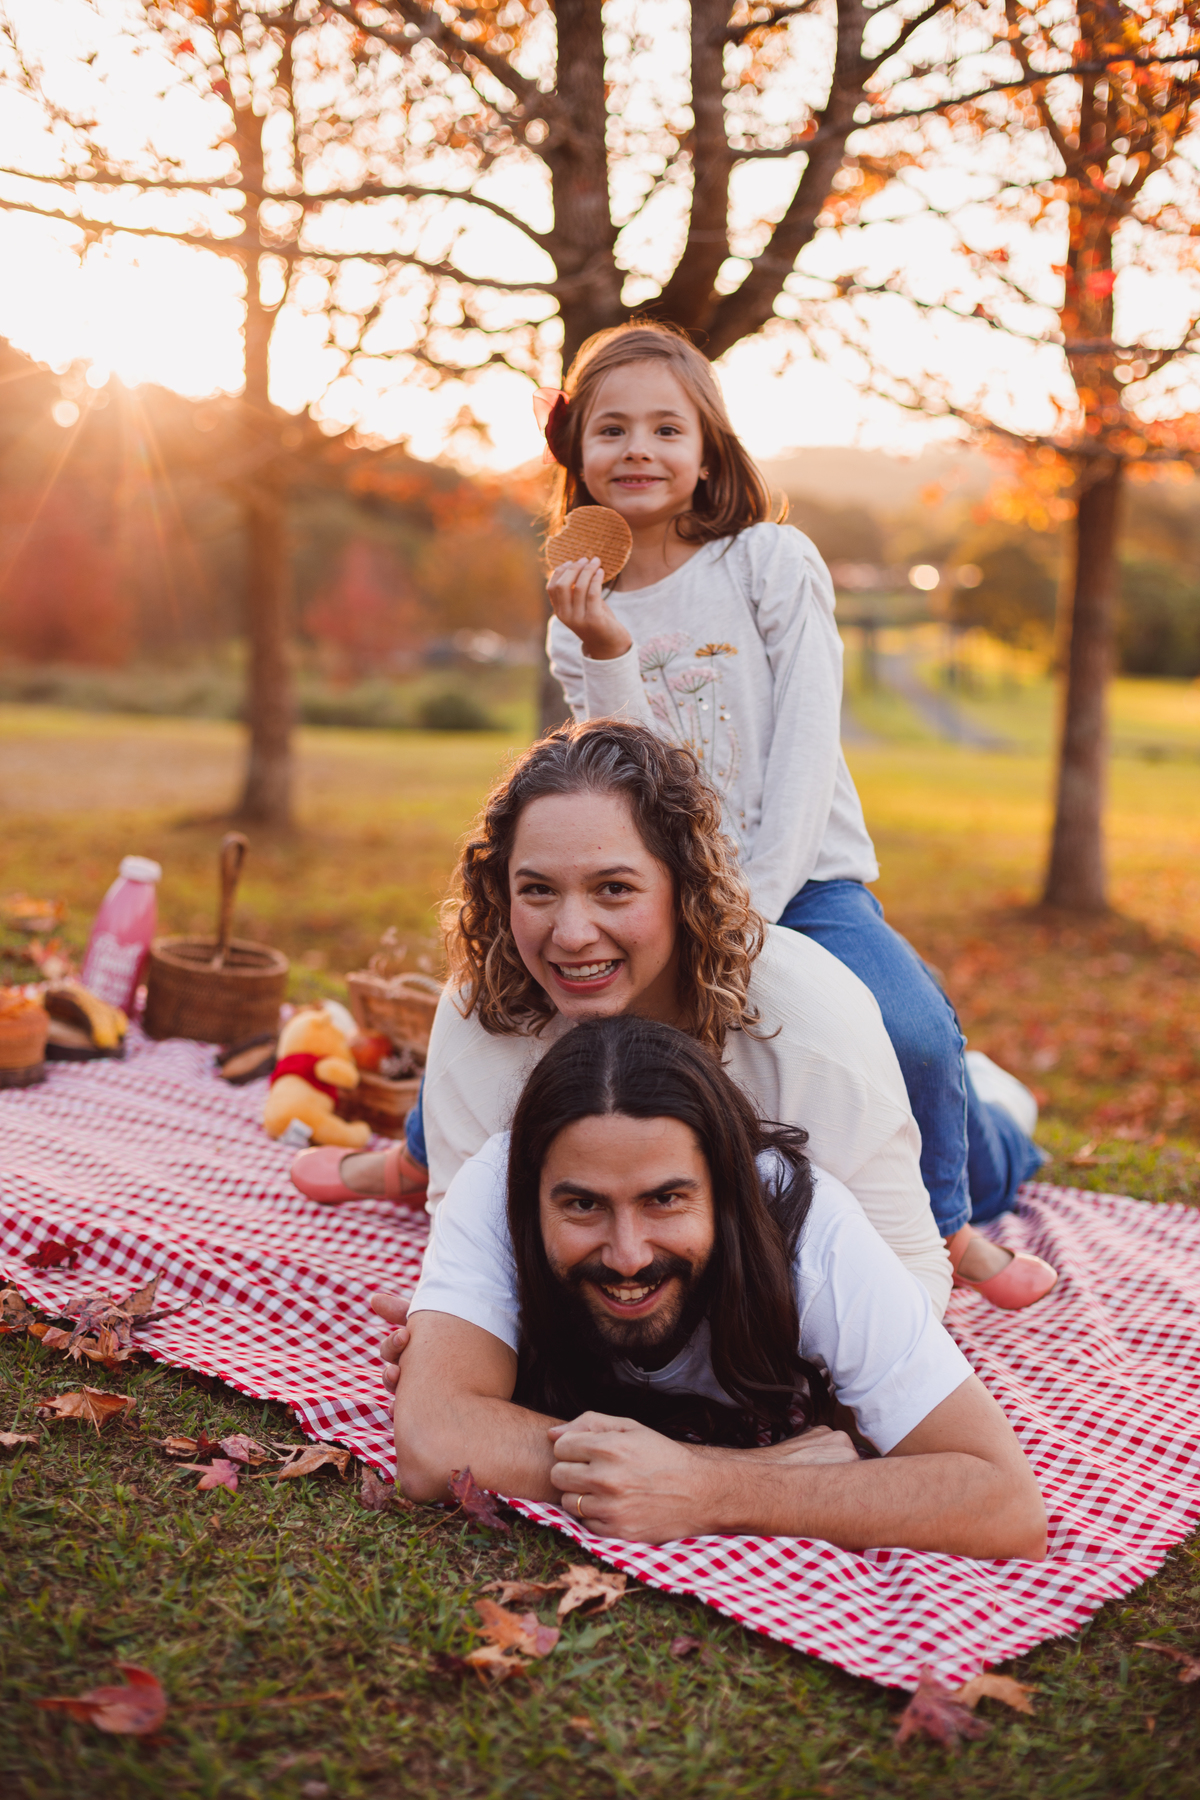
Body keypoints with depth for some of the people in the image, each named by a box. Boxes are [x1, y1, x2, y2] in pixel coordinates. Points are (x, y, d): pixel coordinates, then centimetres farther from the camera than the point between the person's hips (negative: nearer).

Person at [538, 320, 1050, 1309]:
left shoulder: (772, 562, -2)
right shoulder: (580, 618, 8)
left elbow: (807, 746, -10)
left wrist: (752, 912, -19)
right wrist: (605, 654, -18)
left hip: (803, 881, -3)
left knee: (911, 1037, -28)